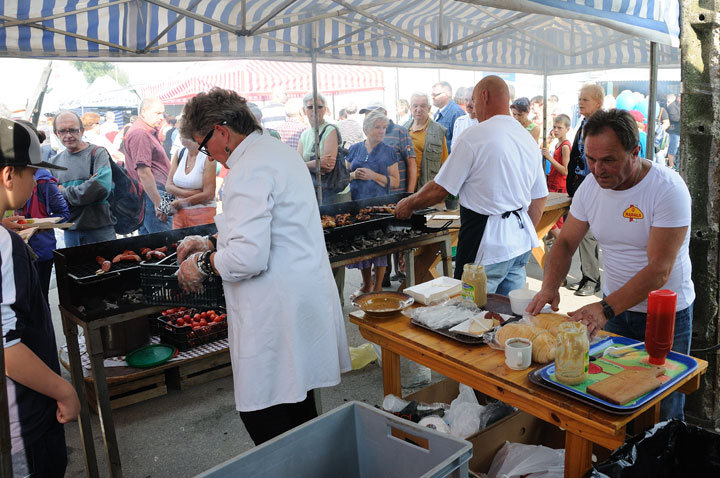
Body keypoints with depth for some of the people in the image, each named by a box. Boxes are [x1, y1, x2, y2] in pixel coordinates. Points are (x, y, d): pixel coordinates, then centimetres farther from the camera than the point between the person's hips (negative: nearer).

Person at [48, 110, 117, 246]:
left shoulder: (97, 153, -4)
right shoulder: (54, 161, 12)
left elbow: (102, 188, -19)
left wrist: (65, 193, -7)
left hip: (100, 229, -4)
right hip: (70, 231, 4)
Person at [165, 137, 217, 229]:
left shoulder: (208, 157, -12)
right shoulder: (179, 154, 6)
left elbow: (209, 195, -16)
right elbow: (168, 186, 3)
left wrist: (181, 202, -8)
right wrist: (190, 193, -15)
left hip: (202, 213, -5)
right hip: (179, 213, 5)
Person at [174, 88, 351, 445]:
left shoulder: (249, 171, -17)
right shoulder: (280, 151, 16)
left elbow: (249, 258, -26)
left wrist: (203, 264, -8)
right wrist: (213, 244, 21)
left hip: (277, 316, -11)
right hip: (305, 300, 11)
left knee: (265, 421, 1)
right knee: (298, 410, 20)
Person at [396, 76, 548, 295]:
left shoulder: (475, 135, -12)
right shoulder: (528, 139, 13)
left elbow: (440, 189, -9)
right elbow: (540, 198, 17)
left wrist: (409, 204, 7)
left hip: (488, 245, -8)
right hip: (521, 243, 8)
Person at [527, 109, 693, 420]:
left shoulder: (668, 189, -22)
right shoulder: (591, 185, -5)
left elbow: (659, 270, -27)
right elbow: (566, 243, 1)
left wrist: (605, 309, -35)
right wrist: (549, 286, -16)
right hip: (614, 306, 4)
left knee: (662, 413, 6)